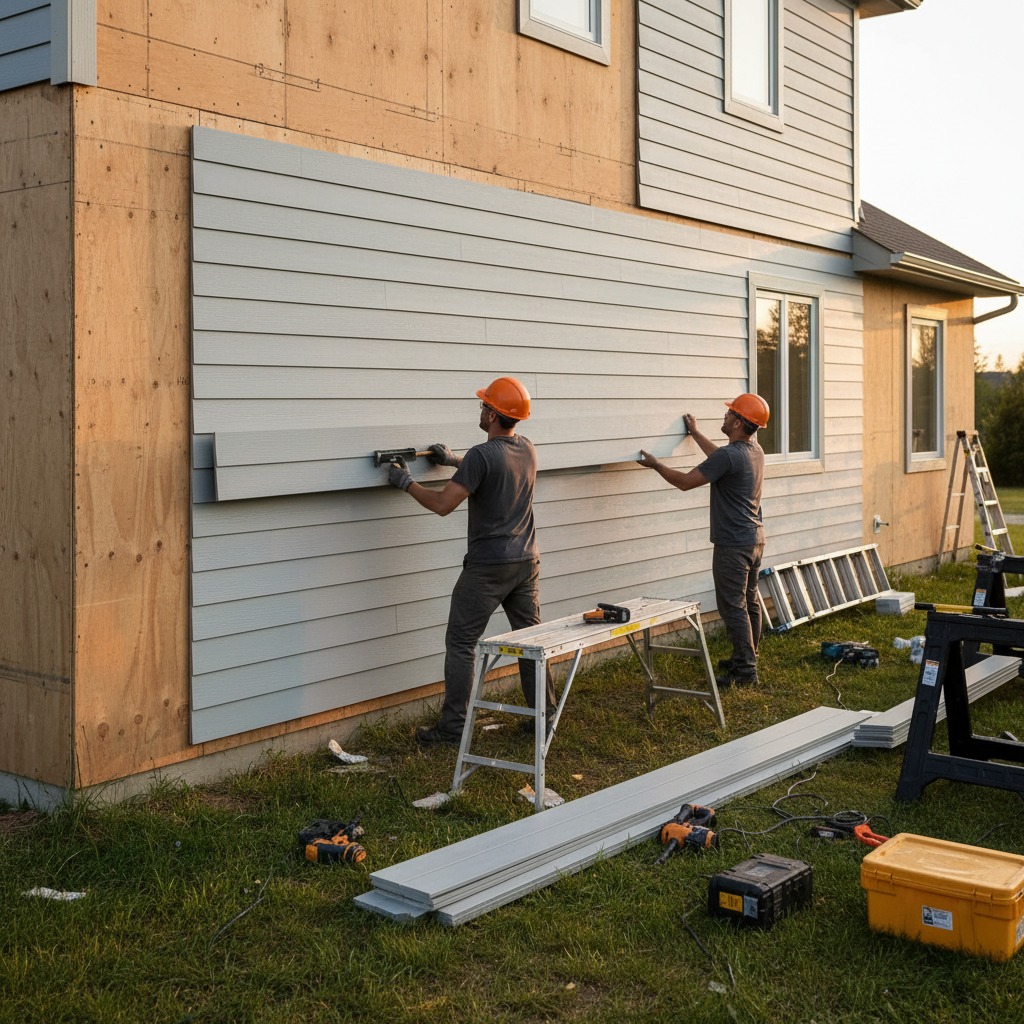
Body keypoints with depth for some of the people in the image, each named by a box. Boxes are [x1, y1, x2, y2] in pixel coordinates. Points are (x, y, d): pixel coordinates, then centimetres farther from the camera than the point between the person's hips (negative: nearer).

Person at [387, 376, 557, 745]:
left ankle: (453, 726, 5)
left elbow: (443, 504, -19)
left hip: (487, 566, -7)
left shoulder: (481, 456, -18)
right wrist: (455, 460, 30)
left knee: (461, 642, 2)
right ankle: (544, 715, 19)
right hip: (526, 561, 7)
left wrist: (405, 482, -5)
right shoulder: (526, 449, 6)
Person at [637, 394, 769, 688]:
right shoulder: (755, 451, 9)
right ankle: (746, 659, 27)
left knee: (734, 607, -5)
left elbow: (685, 481, -15)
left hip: (733, 545, -10)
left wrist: (656, 464, 0)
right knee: (749, 603, 16)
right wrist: (695, 433, 43)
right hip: (754, 539, 10)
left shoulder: (728, 456, -21)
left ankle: (745, 671, -3)